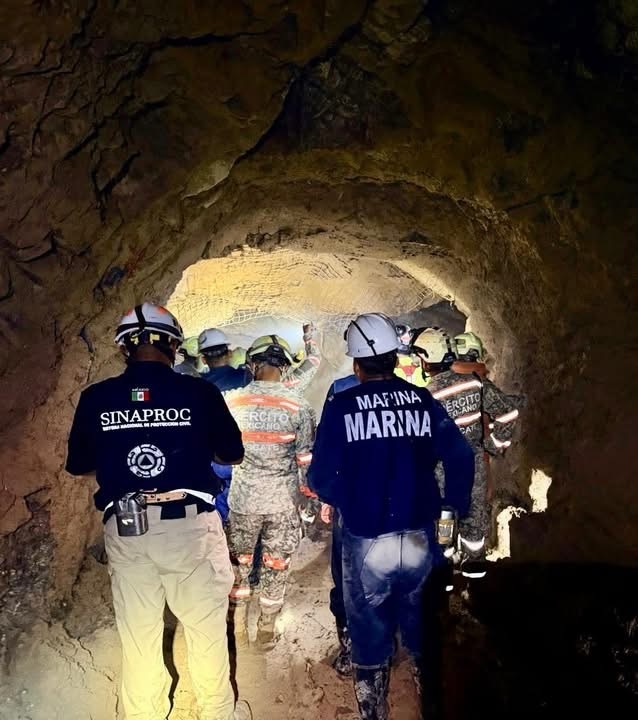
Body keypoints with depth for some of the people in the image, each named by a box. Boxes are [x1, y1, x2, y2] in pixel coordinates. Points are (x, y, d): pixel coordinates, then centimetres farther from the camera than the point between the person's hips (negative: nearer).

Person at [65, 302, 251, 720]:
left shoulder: (95, 399, -3)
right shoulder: (199, 393, -8)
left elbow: (78, 466, 9)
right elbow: (233, 455, 4)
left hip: (125, 530, 2)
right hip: (190, 525, -1)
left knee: (138, 634, 14)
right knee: (207, 627, 15)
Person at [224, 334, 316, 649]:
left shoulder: (231, 401, -7)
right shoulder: (298, 406, -8)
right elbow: (305, 459, -2)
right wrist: (304, 494, 11)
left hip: (242, 497, 1)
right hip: (283, 500, 0)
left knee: (240, 563, 18)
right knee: (276, 566, 15)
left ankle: (238, 629, 27)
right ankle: (266, 632, 26)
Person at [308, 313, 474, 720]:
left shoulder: (341, 407, -8)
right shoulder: (423, 401, -2)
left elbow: (322, 477, -8)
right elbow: (461, 457, -4)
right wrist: (454, 504, 10)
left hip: (366, 544, -2)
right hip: (420, 541, 2)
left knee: (370, 642, 13)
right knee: (424, 638, 19)